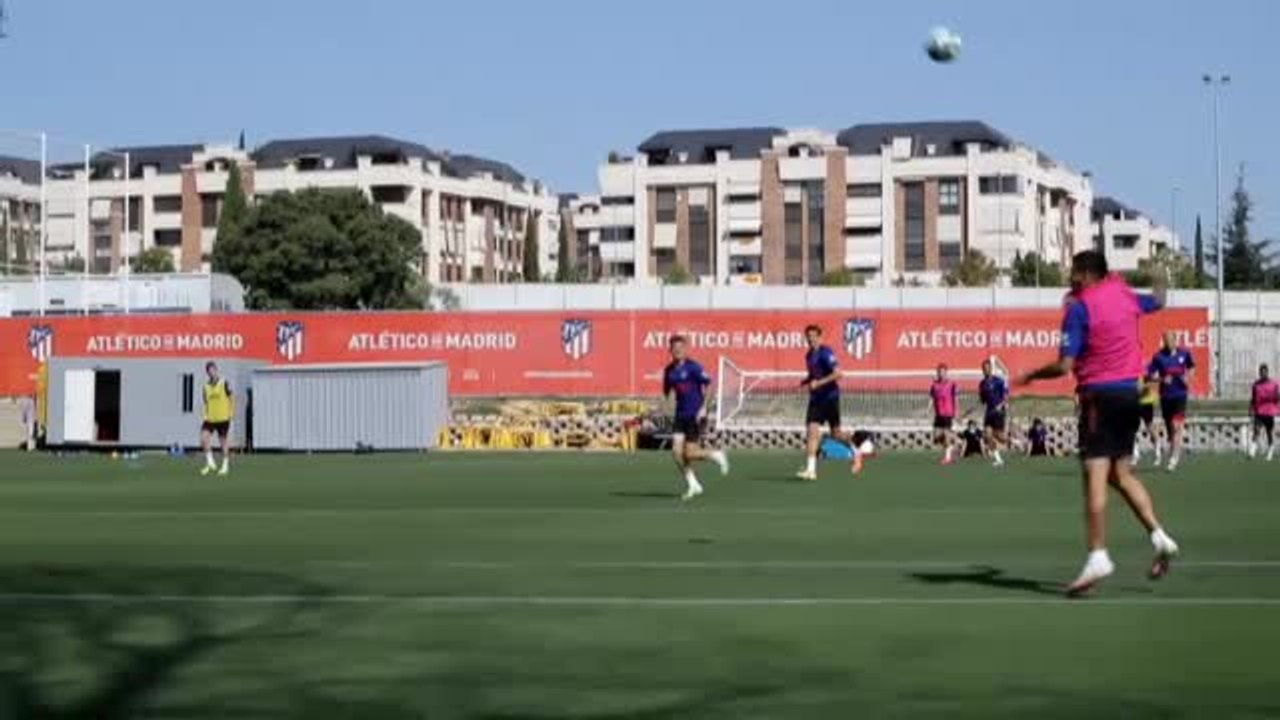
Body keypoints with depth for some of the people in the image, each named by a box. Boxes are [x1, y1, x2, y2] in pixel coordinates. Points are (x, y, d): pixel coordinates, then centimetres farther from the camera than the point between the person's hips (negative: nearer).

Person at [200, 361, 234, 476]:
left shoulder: (224, 384, -4)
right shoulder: (206, 386, 9)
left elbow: (232, 399, -1)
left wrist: (231, 414, -6)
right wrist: (205, 414, 6)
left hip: (223, 418, -4)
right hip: (210, 419, 4)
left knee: (224, 441, 3)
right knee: (203, 438, -13)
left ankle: (225, 466, 15)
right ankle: (210, 463, -3)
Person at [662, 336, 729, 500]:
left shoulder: (693, 366, -11)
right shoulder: (669, 370, 8)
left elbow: (708, 385, -14)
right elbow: (667, 391, 20)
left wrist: (703, 408, -19)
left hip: (695, 415, -6)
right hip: (680, 416, 6)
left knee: (690, 454, -10)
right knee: (676, 452, -5)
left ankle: (716, 455, 20)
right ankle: (692, 485, 10)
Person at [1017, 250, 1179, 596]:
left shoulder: (1079, 308, -10)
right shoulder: (1124, 295, 8)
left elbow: (1064, 366, -16)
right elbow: (1157, 302, 33)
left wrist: (1030, 376, 0)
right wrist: (1160, 285, 55)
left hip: (1100, 395, -7)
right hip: (1129, 392, 7)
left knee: (1095, 476, -10)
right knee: (1122, 473, 18)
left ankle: (1098, 556, -16)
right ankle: (1159, 536, 12)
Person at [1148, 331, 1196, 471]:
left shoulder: (1184, 353, 0)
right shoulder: (1158, 356, -3)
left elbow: (1192, 367, 17)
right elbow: (1152, 375, 0)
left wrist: (1187, 376, -3)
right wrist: (1162, 379, -19)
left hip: (1180, 393, -2)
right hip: (1165, 395, 2)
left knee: (1176, 426, -15)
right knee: (1169, 428, 11)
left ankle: (1174, 458, -16)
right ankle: (1177, 452, 31)